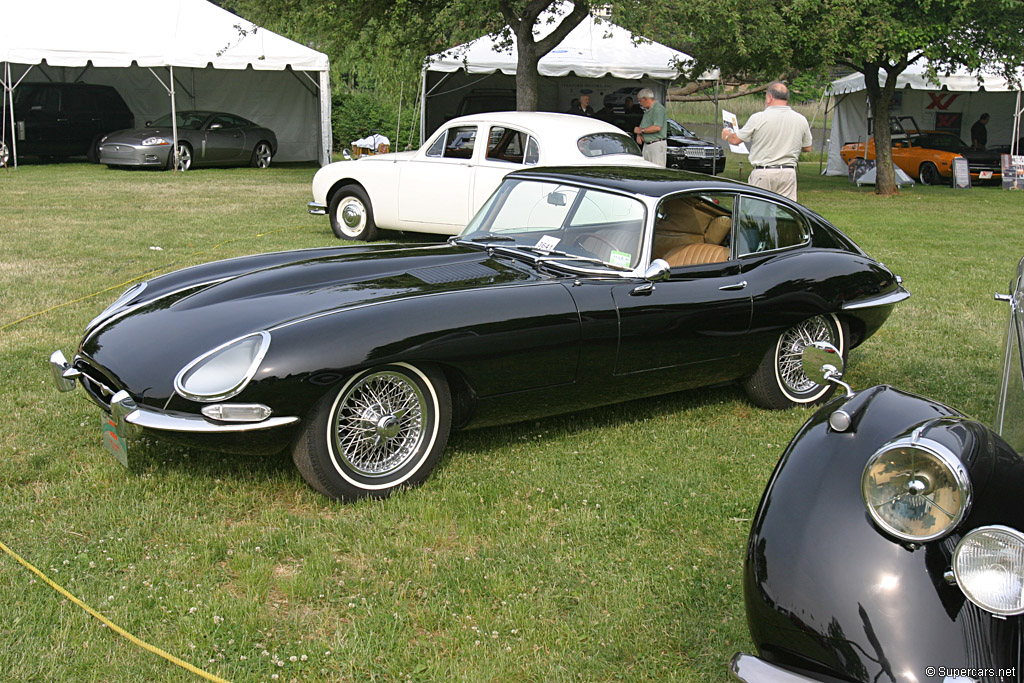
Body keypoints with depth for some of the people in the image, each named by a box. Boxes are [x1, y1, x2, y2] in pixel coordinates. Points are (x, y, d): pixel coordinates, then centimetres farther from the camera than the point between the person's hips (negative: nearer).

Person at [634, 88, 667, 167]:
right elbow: (642, 126, 24)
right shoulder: (647, 110, 19)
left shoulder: (658, 108, -12)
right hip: (646, 145, 10)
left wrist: (642, 130, -14)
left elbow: (657, 127, -24)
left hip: (657, 145, -10)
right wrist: (638, 135, 2)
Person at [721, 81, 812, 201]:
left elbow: (736, 140, 2)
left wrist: (726, 135, 24)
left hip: (763, 173, -3)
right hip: (788, 173, 3)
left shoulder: (758, 118, -8)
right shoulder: (801, 120, 4)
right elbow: (807, 148, 15)